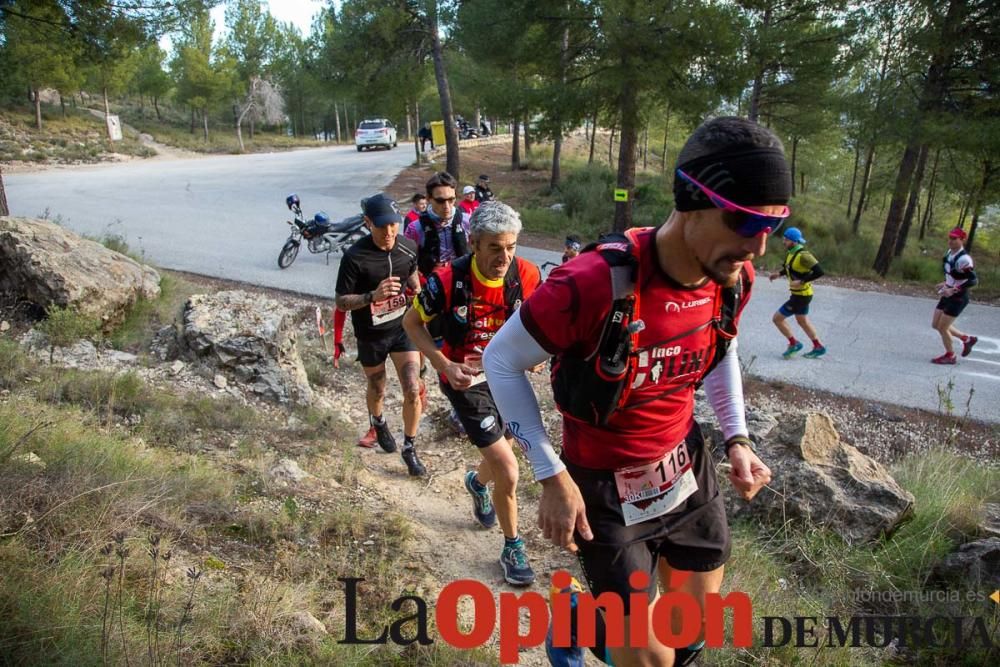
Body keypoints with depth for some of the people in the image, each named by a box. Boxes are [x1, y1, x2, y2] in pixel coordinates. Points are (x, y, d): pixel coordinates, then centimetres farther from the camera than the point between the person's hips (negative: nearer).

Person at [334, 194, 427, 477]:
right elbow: (341, 302, -19)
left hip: (402, 327, 2)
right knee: (377, 390, 19)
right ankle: (378, 423, 53)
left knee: (413, 391, -7)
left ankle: (409, 449, 14)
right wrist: (372, 296, -34)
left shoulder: (408, 247, -10)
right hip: (371, 335, -2)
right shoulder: (355, 257, -23)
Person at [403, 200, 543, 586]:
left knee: (498, 455, 24)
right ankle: (512, 549, 16)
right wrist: (445, 365, -20)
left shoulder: (526, 275, -18)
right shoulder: (449, 281, -26)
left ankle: (478, 482, 61)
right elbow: (412, 322, -9)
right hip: (466, 380, -4)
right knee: (508, 472, -10)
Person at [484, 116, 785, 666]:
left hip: (687, 467, 6)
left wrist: (737, 439, 3)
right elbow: (501, 361, -18)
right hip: (606, 487, -5)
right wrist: (552, 476, -18)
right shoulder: (594, 284, -32)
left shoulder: (735, 277, -11)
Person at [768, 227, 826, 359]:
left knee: (777, 318, -3)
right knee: (802, 321, 23)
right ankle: (818, 347, 36)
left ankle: (794, 344, 11)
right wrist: (779, 274, 3)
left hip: (801, 296, -10)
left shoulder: (803, 255, -24)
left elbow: (818, 272, -28)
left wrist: (801, 281, -29)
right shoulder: (791, 252, 2)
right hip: (799, 293, 10)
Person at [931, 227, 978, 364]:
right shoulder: (949, 253, 3)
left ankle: (950, 356, 23)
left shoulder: (963, 258, -24)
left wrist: (953, 290, -29)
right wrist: (946, 284, 8)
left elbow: (972, 280, -26)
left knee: (942, 327, 1)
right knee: (935, 324, 15)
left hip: (958, 299, -9)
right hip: (948, 295, 9)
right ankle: (967, 339, 33)